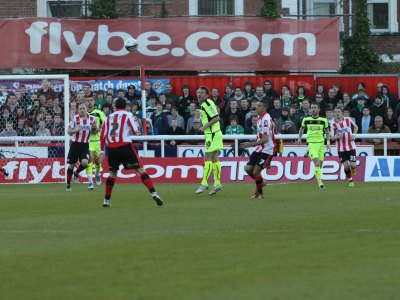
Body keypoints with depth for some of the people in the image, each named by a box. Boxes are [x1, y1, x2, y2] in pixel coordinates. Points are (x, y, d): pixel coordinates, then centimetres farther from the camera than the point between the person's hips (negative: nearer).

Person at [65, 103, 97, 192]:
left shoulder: (92, 119, 3)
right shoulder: (75, 118, -4)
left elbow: (94, 131, 17)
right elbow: (69, 131, -3)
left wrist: (95, 128, -6)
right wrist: (76, 130, -21)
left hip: (85, 145, 1)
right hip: (75, 144, -1)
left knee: (85, 163, -19)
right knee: (71, 165, 3)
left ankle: (76, 173, 14)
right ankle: (68, 184, 18)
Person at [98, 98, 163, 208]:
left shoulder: (109, 117, 18)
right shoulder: (127, 115, 6)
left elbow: (103, 135, 16)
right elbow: (136, 131, -3)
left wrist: (102, 151, 21)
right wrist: (136, 123, 18)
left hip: (111, 148, 4)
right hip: (124, 146, -4)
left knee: (112, 172, 21)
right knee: (140, 169, -2)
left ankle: (107, 200, 21)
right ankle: (153, 193, -15)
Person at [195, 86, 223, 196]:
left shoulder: (208, 104, -16)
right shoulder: (203, 104, 12)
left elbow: (217, 117, -22)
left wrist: (205, 126, -19)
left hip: (213, 134, -10)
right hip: (210, 134, 10)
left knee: (207, 158, -9)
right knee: (214, 158, 10)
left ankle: (204, 183, -8)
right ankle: (217, 183, 13)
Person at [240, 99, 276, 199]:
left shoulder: (265, 120, -21)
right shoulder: (261, 118, 9)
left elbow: (265, 139, -25)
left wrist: (251, 144, -24)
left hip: (266, 150, -9)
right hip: (259, 149, 9)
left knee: (256, 171, -11)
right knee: (248, 168, 3)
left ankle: (260, 193, 7)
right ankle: (260, 183, 28)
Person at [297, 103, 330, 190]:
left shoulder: (323, 120, 2)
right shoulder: (306, 120, 1)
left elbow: (327, 131, 13)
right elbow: (302, 128, 20)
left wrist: (328, 142, 5)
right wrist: (299, 138, 12)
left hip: (321, 143, 3)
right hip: (311, 143, -3)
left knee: (320, 164, 8)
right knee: (317, 163, -17)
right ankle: (320, 184, -20)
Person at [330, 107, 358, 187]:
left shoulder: (348, 120, -3)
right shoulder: (333, 124, -6)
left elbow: (356, 127, 15)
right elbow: (332, 138, -3)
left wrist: (354, 135, -3)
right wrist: (338, 137, -24)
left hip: (351, 146, 0)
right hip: (341, 149, 0)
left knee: (353, 165, -6)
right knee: (345, 166, -4)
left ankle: (354, 169, 32)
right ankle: (350, 181, 16)